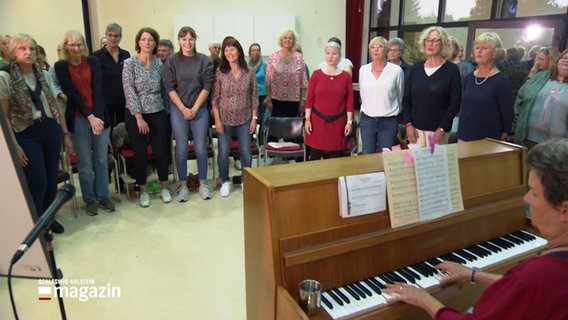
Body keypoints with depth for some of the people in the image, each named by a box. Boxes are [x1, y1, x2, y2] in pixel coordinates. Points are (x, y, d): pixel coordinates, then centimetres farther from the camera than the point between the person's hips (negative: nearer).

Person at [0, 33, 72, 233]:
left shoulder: (43, 74, 7)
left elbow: (56, 106, 11)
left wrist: (65, 134, 10)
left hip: (51, 129, 4)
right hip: (27, 134, -4)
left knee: (52, 180, 9)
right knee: (37, 183, -2)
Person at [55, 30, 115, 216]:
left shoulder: (93, 62, 4)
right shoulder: (61, 66, 1)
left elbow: (97, 89, -3)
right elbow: (71, 93, -5)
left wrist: (97, 115, -13)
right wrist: (90, 116, -13)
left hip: (99, 116, 1)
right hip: (78, 119, -1)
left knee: (101, 160, 7)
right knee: (85, 163, 4)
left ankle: (103, 196, 21)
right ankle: (89, 199, 18)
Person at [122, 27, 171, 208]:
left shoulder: (159, 64, 5)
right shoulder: (130, 63, -6)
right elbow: (129, 92, -11)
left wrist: (166, 109, 4)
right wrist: (139, 117, -15)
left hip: (158, 113, 3)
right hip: (136, 115, -3)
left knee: (161, 151, 7)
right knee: (140, 153, 5)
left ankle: (164, 187, 23)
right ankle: (143, 191, 20)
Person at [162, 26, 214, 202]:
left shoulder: (204, 60, 1)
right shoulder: (172, 61, 1)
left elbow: (207, 86, -2)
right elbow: (169, 87, -3)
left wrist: (195, 108, -8)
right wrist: (184, 109, -10)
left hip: (199, 108, 0)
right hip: (178, 109, 0)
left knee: (201, 147, 2)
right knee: (181, 148, 2)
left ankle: (203, 184, 17)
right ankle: (183, 185, 15)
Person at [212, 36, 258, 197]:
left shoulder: (249, 73, -1)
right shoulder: (220, 72, -4)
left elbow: (254, 97, 3)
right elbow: (215, 98, -3)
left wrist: (254, 118, -1)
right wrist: (217, 120, -8)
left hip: (244, 119, 1)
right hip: (225, 118, -1)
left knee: (246, 152, 6)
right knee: (223, 151, 6)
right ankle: (225, 181, 24)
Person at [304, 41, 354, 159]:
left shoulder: (346, 76, 3)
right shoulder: (316, 74, 2)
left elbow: (349, 101, 4)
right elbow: (309, 99, 2)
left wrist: (349, 121, 0)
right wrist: (307, 119, -2)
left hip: (338, 122, 1)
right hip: (317, 120, 0)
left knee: (334, 157, 3)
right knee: (315, 155, 2)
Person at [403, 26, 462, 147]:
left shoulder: (452, 69, -1)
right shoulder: (416, 68, 9)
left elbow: (455, 103, -5)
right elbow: (406, 99, 8)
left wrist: (442, 129, -11)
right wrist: (408, 124, -1)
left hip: (438, 130, -3)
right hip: (415, 128, 3)